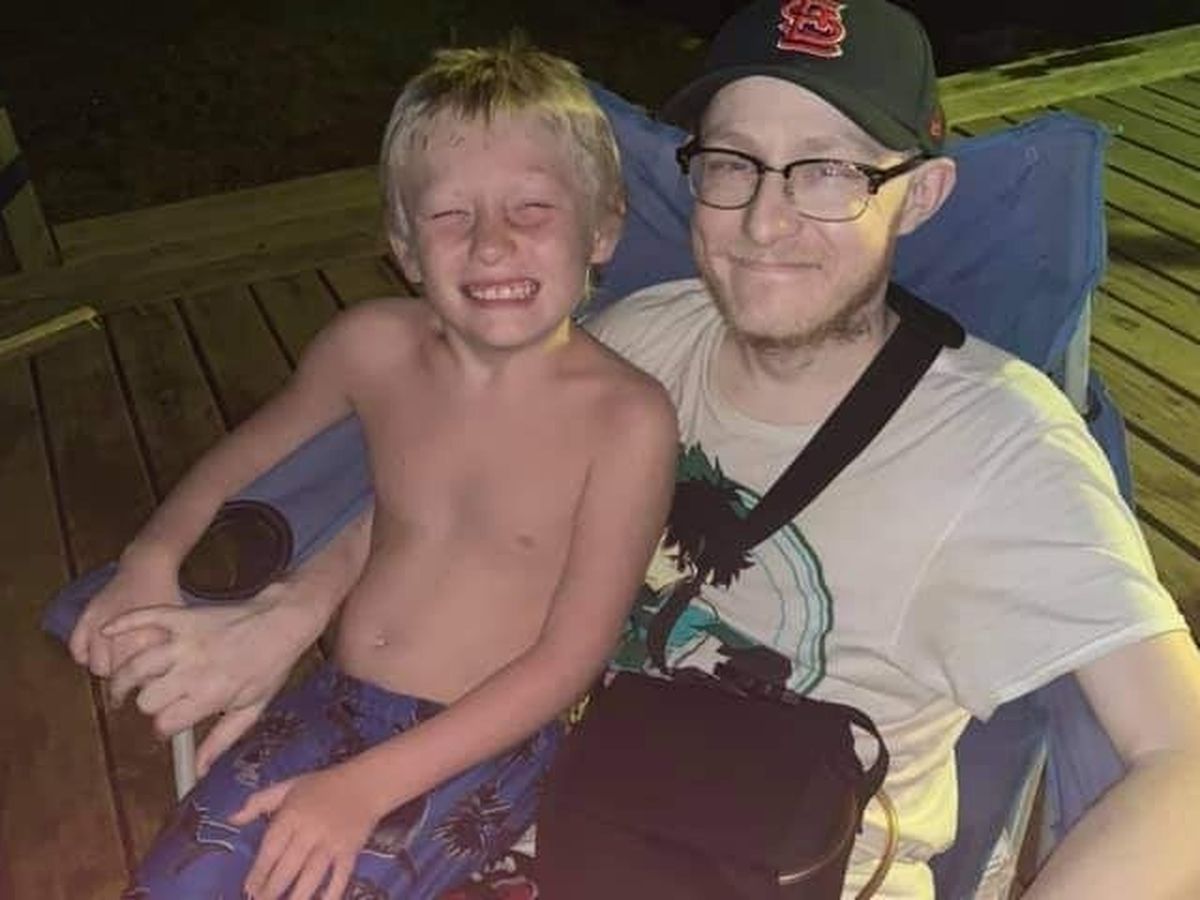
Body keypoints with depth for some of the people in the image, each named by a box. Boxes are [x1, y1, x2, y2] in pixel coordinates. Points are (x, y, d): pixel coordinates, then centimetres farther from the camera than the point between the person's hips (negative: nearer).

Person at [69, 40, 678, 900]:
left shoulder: (628, 418, -19)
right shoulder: (373, 346, -6)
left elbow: (570, 657, -17)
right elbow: (254, 446, 15)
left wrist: (365, 785, -21)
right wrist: (153, 555, -2)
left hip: (485, 743, -4)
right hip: (336, 702, 4)